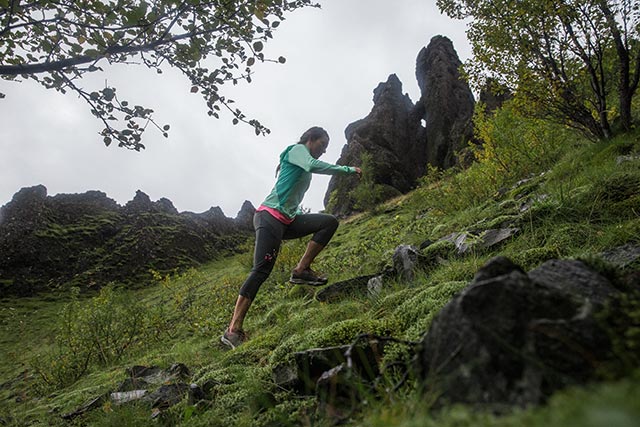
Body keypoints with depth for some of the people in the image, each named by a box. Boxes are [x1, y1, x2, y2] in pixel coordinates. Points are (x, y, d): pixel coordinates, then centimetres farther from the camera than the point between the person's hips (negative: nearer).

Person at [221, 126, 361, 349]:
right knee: (262, 270, -17)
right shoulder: (297, 150, 1)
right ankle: (233, 329, -16)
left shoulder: (304, 167, 25)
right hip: (270, 216, -9)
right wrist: (347, 169, -14)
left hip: (287, 221, 9)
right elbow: (314, 165, -20)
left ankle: (302, 270, -4)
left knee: (330, 222, 2)